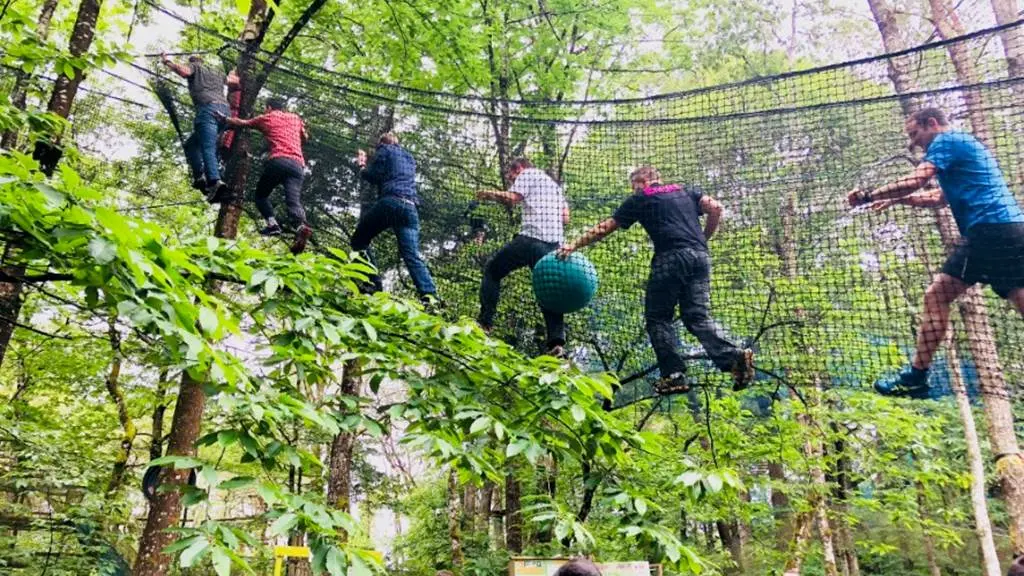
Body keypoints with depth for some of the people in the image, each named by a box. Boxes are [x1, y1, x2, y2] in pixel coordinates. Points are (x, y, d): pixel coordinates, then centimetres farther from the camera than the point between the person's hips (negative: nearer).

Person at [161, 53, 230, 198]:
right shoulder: (217, 72, 33)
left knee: (208, 148, -18)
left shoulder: (193, 66, 17)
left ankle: (215, 181, -37)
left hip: (208, 108, -7)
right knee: (191, 144, 15)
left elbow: (184, 71, -7)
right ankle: (200, 177, -3)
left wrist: (167, 61, 9)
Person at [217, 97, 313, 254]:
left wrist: (224, 119, 50)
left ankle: (272, 224, -8)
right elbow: (305, 138, 44)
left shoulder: (266, 118, 20)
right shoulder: (295, 118, 28)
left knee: (261, 194, 15)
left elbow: (240, 123, 34)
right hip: (298, 164, 3)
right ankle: (301, 226, -42)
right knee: (294, 200, -12)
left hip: (278, 161, -2)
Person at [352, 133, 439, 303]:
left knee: (359, 240, 12)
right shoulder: (409, 158, 33)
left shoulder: (384, 150, 13)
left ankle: (373, 286, -3)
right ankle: (429, 295, -28)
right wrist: (367, 164, 43)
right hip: (409, 207, 5)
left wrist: (362, 169, 25)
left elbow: (374, 176, 3)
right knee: (412, 254, -5)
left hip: (389, 202, -5)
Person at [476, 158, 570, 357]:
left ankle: (485, 323, 0)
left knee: (492, 270, 8)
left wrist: (490, 194, 9)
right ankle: (557, 342, -10)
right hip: (553, 243, 6)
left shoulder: (527, 174, 8)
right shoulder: (554, 183, 30)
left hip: (531, 238, -6)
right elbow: (565, 218, 23)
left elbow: (511, 199, -7)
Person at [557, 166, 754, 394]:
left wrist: (575, 245, 24)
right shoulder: (686, 192, 25)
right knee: (698, 317, 7)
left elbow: (605, 227, 17)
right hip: (700, 256, 5)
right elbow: (715, 208, 12)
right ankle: (734, 356, -13)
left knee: (658, 317, 6)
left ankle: (674, 375, -2)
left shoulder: (639, 200, 15)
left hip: (670, 258, -5)